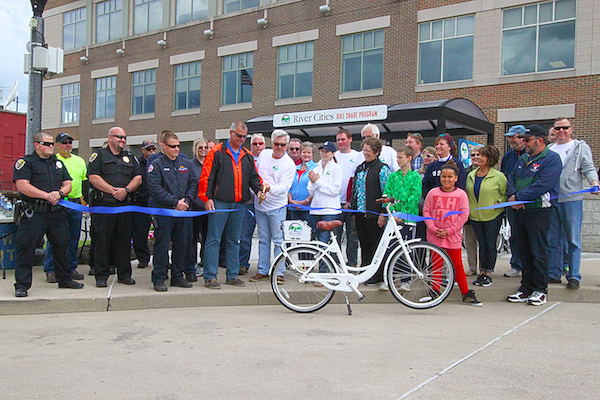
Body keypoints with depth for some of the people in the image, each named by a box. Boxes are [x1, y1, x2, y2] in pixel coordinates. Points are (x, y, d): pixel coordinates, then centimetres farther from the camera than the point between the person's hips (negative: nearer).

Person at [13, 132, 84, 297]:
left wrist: (59, 193, -7)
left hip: (57, 213, 5)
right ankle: (22, 285, 4)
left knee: (61, 246, 11)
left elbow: (68, 184, 15)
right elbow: (22, 186, -13)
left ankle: (65, 279, 24)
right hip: (34, 214, -5)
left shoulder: (58, 163, 18)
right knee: (26, 247, -4)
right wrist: (47, 195, -17)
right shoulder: (26, 162, -1)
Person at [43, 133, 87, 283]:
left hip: (76, 204, 4)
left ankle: (71, 268, 18)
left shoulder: (80, 161, 16)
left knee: (74, 238, 9)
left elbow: (85, 182, 21)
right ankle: (50, 270, 6)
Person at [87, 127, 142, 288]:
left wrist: (126, 190, -8)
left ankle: (124, 274, 16)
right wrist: (113, 190, -13)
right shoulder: (99, 155, 3)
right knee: (102, 240, -1)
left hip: (125, 205, 4)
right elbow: (93, 177, -8)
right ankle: (101, 276, 7)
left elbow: (138, 177, 10)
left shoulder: (130, 157, 17)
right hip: (103, 204, -4)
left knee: (124, 240, 7)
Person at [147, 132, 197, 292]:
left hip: (183, 212, 5)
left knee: (182, 245, 9)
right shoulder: (156, 165, -2)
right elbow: (155, 189, -12)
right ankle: (159, 279, 7)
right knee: (162, 245, -2)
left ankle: (178, 276, 20)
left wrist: (186, 200, -4)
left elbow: (194, 183, 12)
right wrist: (175, 202, -14)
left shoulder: (186, 163, 13)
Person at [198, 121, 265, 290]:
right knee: (214, 239, -4)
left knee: (234, 241, 11)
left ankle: (232, 275, 18)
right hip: (219, 203, -5)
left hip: (239, 205, 5)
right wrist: (207, 198, -12)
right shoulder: (217, 152, -1)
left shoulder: (248, 156, 15)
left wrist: (259, 189, -5)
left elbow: (254, 176, 15)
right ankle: (210, 277, 0)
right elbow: (206, 176, -4)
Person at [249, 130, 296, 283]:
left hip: (277, 207, -5)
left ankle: (279, 272, 6)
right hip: (260, 204, 5)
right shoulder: (263, 154, 7)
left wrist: (270, 188, -35)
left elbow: (284, 187, -18)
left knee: (279, 241, -2)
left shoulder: (289, 164, -10)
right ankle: (263, 271, 19)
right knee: (263, 240, 11)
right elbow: (255, 174, 20)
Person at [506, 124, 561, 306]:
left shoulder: (552, 158, -7)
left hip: (539, 211, -7)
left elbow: (543, 185, -19)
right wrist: (512, 195, -6)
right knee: (523, 252, 11)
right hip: (519, 211, 7)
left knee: (538, 252, -3)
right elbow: (511, 178, 14)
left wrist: (518, 197, -15)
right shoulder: (524, 158, 17)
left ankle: (540, 290, 8)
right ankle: (526, 288, 20)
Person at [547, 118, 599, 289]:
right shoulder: (548, 149, 16)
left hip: (572, 199, -4)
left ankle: (574, 276, 5)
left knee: (573, 240, -1)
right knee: (553, 239, 8)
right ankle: (554, 273, 17)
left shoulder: (581, 147, 6)